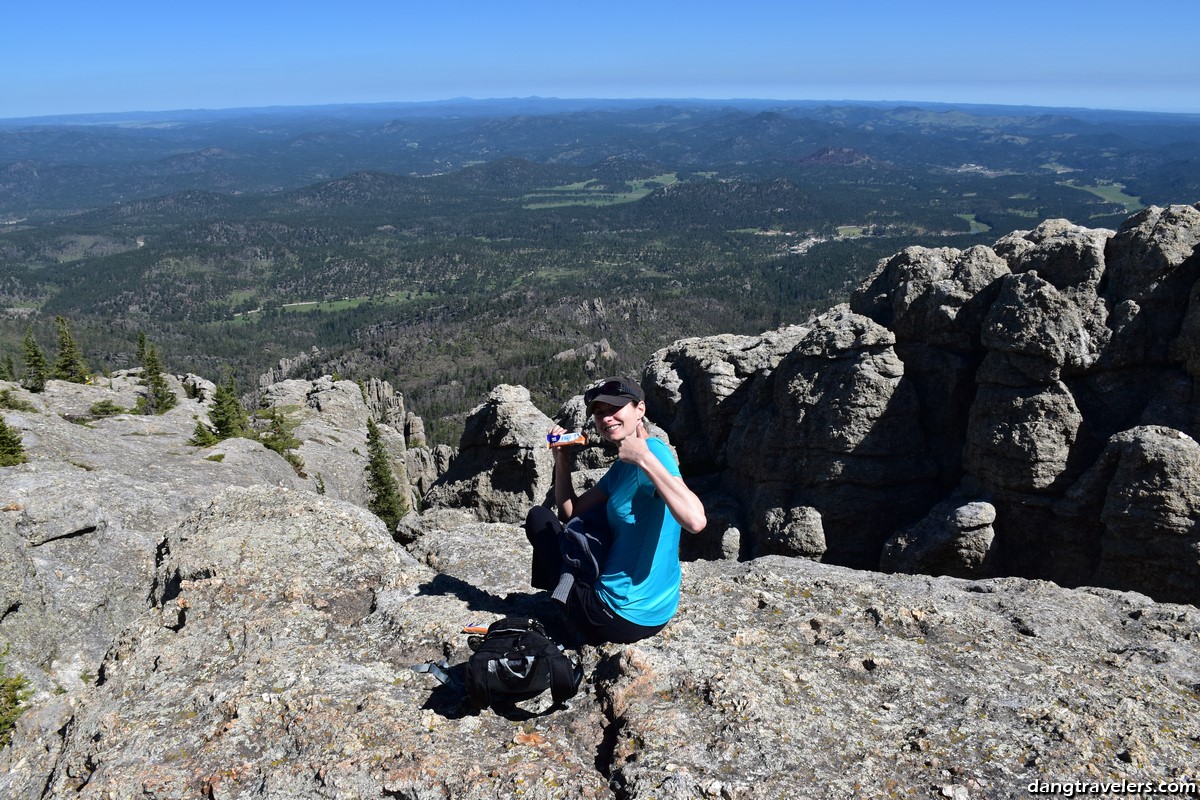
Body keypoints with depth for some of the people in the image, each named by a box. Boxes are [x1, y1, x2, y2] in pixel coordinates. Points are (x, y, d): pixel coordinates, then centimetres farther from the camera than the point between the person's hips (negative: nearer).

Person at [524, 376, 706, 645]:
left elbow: (695, 520, -35)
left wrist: (644, 458, -32)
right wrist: (562, 461, 0)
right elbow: (571, 512, 14)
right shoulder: (624, 464, 8)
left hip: (625, 617, -9)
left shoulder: (653, 450, -19)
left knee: (539, 518, 9)